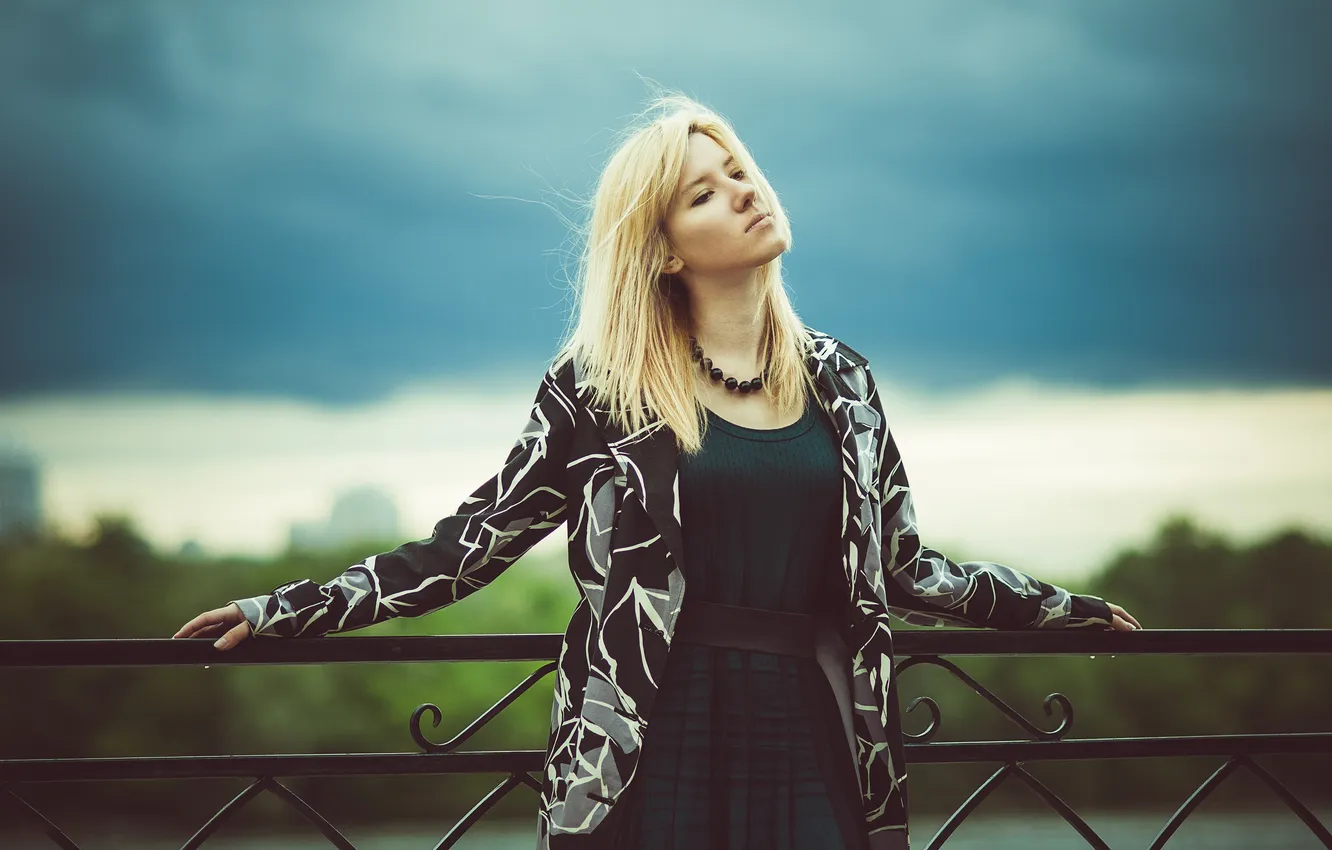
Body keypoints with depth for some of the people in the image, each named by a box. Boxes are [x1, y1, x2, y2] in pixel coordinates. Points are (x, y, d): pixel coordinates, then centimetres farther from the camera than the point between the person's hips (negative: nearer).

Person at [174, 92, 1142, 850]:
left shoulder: (840, 382, 9)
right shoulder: (601, 385, -2)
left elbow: (902, 569, 16)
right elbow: (472, 545, 0)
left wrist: (1063, 607, 23)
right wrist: (284, 611, -5)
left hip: (809, 740, 3)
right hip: (653, 746, -3)